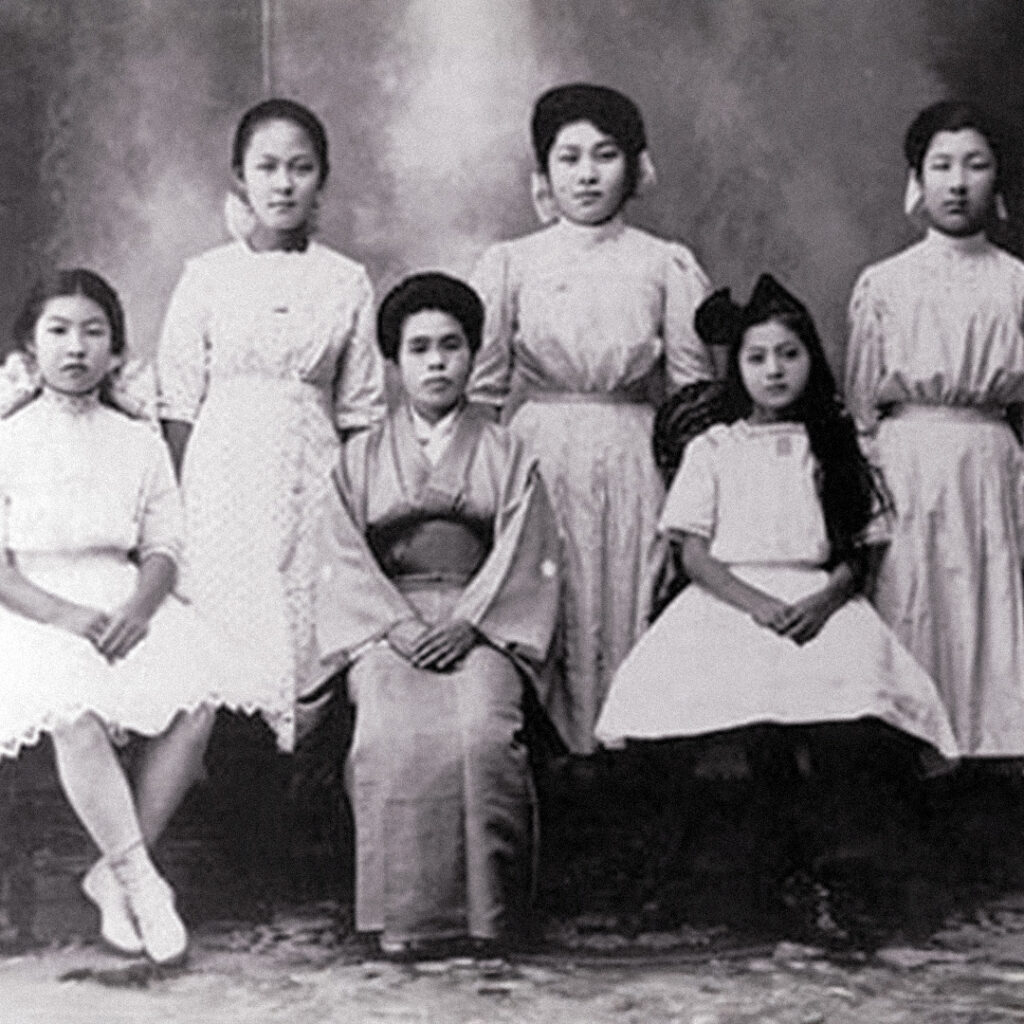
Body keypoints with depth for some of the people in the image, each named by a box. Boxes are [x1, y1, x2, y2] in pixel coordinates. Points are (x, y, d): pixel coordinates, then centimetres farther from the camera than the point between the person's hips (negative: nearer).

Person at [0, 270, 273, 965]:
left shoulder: (141, 444, 14)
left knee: (198, 701, -25)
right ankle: (141, 880, -23)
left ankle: (114, 873, -14)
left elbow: (163, 547, 6)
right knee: (76, 713, -34)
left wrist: (137, 609, -15)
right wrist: (61, 613, -20)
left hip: (125, 606, 3)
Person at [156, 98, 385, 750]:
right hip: (225, 478, -1)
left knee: (310, 640, -1)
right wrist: (176, 511, -2)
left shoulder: (347, 282, 6)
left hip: (313, 477, 1)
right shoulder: (207, 276, 3)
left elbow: (359, 411, 8)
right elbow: (180, 404, 3)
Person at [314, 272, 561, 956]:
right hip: (384, 625, 1)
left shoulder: (506, 455, 15)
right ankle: (403, 913, -25)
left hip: (483, 624, -1)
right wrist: (401, 627, -10)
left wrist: (465, 623, -13)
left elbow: (522, 556, 3)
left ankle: (489, 911, -23)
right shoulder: (362, 458, 18)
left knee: (482, 732, -32)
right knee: (389, 735, -30)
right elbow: (347, 562, 7)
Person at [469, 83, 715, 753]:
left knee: (630, 613, 1)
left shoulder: (667, 265, 6)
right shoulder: (509, 264, 7)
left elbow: (695, 387, 5)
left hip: (633, 464, 0)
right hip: (537, 460, 0)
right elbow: (483, 386, 7)